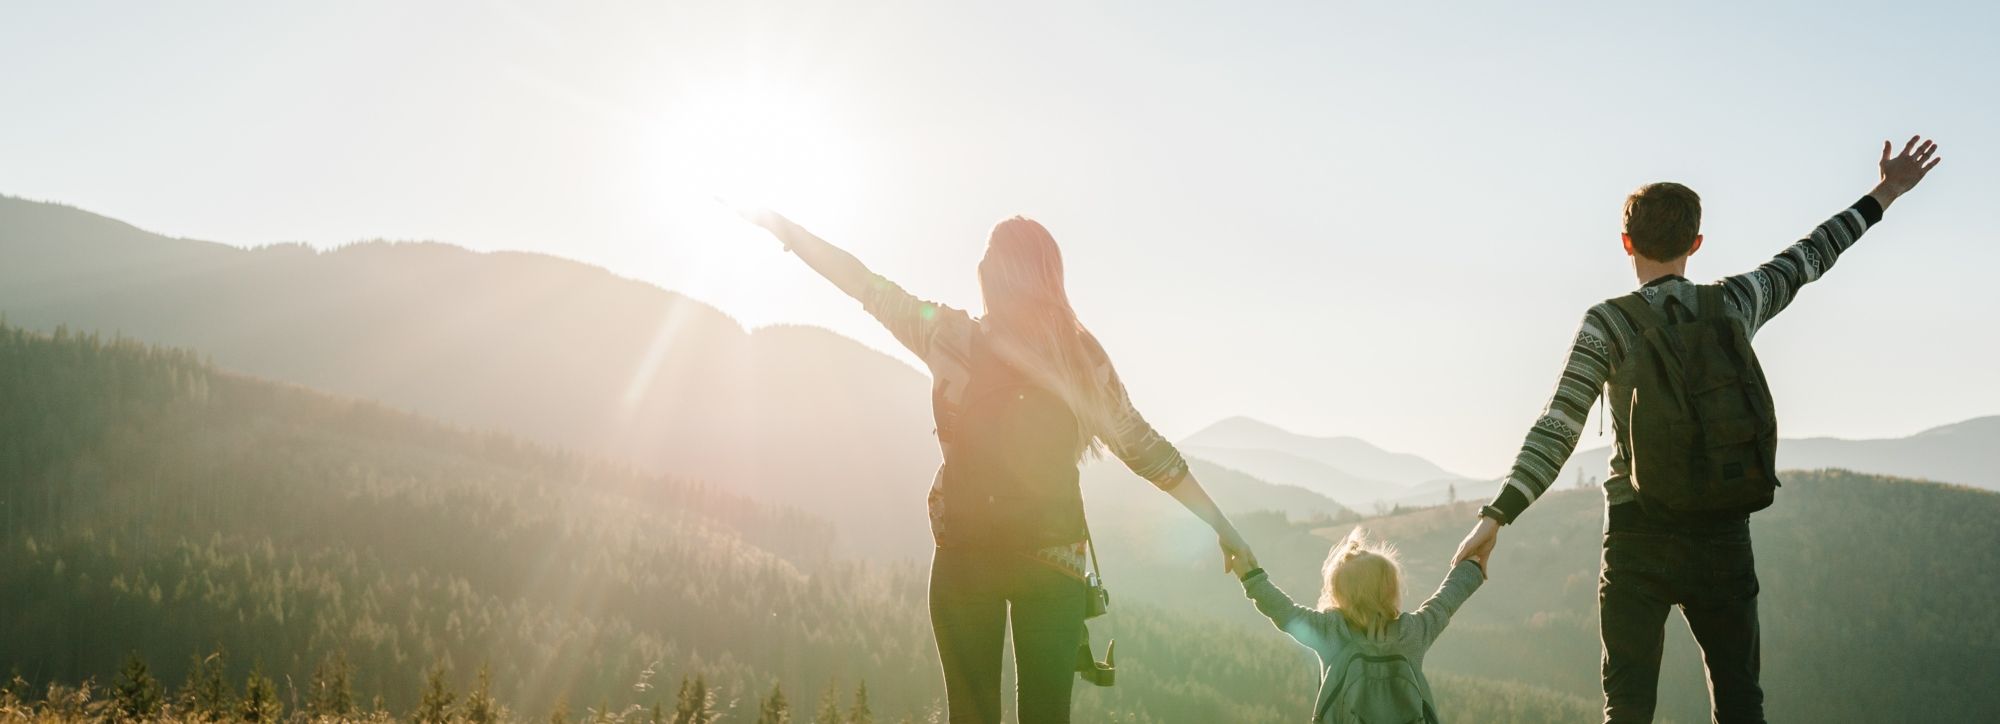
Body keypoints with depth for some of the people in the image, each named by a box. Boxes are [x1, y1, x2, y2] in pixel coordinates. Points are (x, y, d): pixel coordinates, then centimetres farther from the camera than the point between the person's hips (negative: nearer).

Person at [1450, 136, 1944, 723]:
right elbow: (1808, 258, 20)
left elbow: (1557, 429, -14)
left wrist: (1496, 515, -16)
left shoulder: (1607, 324, -7)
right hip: (1725, 536, 3)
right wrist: (1885, 195, 35)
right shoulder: (1735, 304, 3)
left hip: (1639, 538, -3)